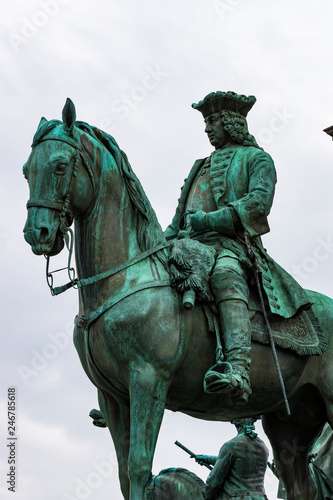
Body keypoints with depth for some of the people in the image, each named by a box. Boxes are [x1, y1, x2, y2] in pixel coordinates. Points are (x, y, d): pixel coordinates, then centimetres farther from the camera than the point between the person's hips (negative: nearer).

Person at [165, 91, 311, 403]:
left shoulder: (257, 159, 15)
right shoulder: (202, 166, 36)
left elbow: (258, 202, -6)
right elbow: (181, 216, 33)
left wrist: (208, 219, -16)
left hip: (230, 245, -8)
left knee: (225, 275, -41)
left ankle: (238, 371, -60)